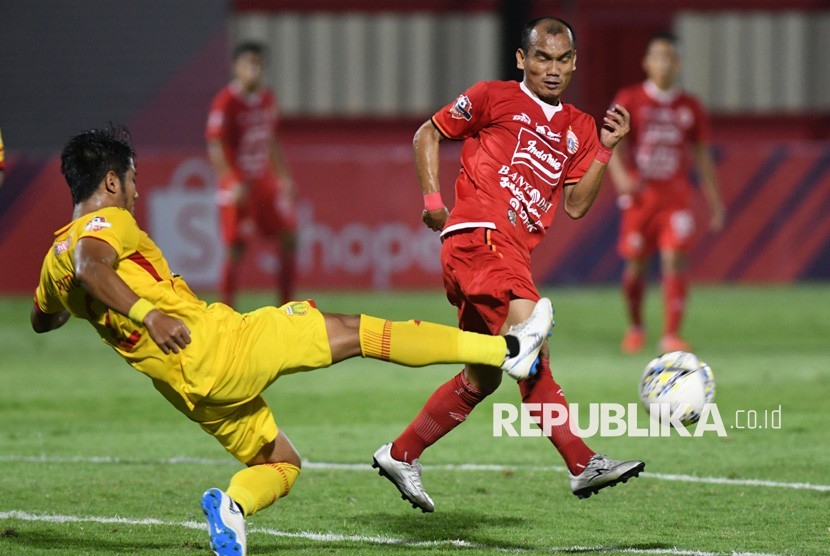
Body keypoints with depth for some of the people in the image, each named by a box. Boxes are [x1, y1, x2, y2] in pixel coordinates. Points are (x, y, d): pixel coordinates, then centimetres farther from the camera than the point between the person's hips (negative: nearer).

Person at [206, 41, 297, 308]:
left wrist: (283, 176, 15)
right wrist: (233, 182, -25)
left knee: (289, 237, 3)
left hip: (265, 180, 7)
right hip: (238, 184, -7)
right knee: (235, 248, -8)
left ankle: (286, 305, 13)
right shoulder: (226, 101, -13)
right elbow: (215, 146, -16)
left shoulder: (267, 99, 9)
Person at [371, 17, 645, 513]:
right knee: (533, 347, -24)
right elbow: (428, 134, 10)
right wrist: (433, 200, 0)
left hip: (513, 252, 8)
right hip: (480, 235, -8)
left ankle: (400, 455, 26)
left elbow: (575, 205, 14)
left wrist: (605, 149, 6)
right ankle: (583, 463, -29)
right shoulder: (495, 98, 4)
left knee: (483, 378, 13)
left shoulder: (579, 129, 19)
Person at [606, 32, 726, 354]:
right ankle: (635, 327, 29)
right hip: (639, 195, -1)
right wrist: (621, 176, -24)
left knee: (674, 261, -13)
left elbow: (702, 156, 12)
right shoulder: (629, 101, 0)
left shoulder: (690, 108, 7)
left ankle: (671, 335, -13)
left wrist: (714, 202, 7)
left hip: (676, 197, 1)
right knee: (635, 266, 5)